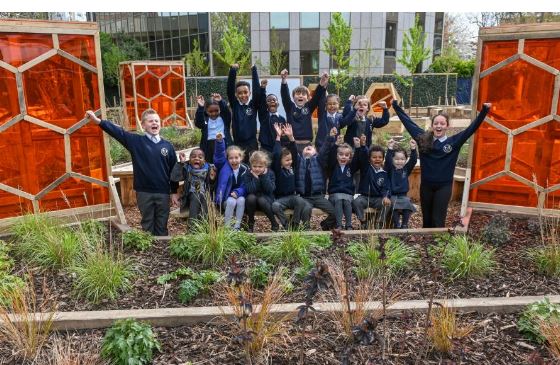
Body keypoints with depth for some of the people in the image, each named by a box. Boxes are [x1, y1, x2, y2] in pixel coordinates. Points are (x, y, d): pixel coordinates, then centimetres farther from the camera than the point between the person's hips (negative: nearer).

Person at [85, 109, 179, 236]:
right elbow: (117, 132, -12)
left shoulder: (167, 145, 3)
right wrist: (98, 120, -27)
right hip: (144, 192, -1)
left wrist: (174, 192, 4)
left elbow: (173, 170, 5)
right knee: (147, 225, 11)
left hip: (163, 192, 1)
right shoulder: (136, 141, 0)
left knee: (162, 226, 10)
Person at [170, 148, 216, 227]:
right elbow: (174, 178, -17)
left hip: (204, 194, 1)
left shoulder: (208, 169, 0)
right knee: (195, 197, -31)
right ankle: (192, 226, -31)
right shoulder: (186, 168, -1)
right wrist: (181, 163, -20)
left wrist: (212, 179, -18)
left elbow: (211, 188, 2)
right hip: (191, 195, -1)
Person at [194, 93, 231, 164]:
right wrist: (200, 107, -29)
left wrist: (221, 102, -33)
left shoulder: (224, 118, 6)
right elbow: (197, 122, -14)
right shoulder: (205, 119, 6)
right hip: (209, 145, 0)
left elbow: (227, 112, -13)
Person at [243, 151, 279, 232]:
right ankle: (250, 222, -10)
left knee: (261, 200, -33)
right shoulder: (248, 174, -5)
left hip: (266, 199, 0)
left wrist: (264, 176, -19)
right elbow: (249, 190, -20)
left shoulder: (270, 173, -3)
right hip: (252, 201, 0)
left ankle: (274, 223, -14)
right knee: (251, 197, -32)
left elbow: (270, 190, -17)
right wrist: (255, 178, -24)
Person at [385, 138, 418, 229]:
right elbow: (387, 160, -18)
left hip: (403, 196, 3)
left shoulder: (406, 169, 8)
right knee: (395, 206, -30)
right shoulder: (390, 169, 0)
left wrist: (413, 149, -20)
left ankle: (404, 225, -13)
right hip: (392, 195, -3)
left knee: (407, 205, -24)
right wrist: (390, 149, -33)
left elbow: (413, 160, -6)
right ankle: (397, 225, -21)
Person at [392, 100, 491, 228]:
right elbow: (408, 122, 5)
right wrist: (396, 105, 9)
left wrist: (484, 110, -15)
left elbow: (472, 127, -7)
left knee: (438, 220, 0)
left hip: (444, 186, -2)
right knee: (426, 219, 14)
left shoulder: (454, 141, -5)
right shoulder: (423, 138, -1)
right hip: (426, 185, 2)